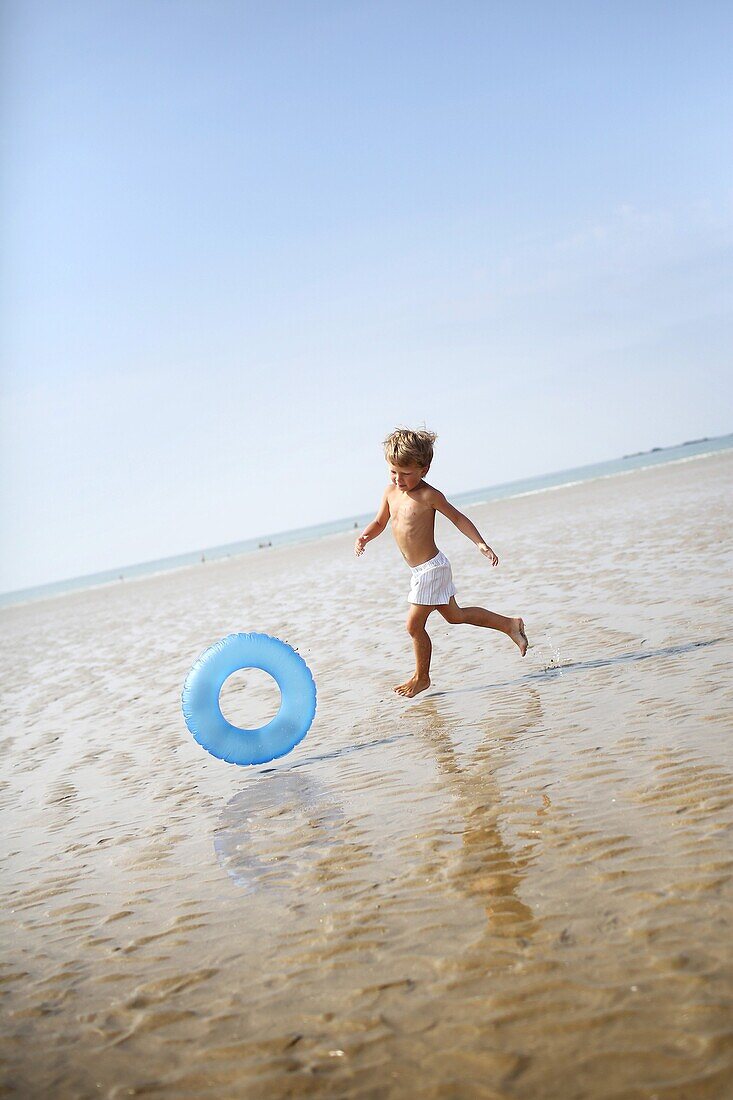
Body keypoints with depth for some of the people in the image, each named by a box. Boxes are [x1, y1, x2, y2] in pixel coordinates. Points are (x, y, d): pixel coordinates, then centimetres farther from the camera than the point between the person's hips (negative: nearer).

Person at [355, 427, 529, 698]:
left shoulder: (428, 495, -17)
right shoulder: (391, 491, 3)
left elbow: (457, 517, -9)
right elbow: (379, 522, 14)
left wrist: (481, 543, -15)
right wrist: (364, 538, -6)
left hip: (431, 568, -8)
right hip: (422, 570, 9)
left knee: (414, 625, -3)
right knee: (454, 615, 21)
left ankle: (421, 677, 15)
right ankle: (509, 625, 32)